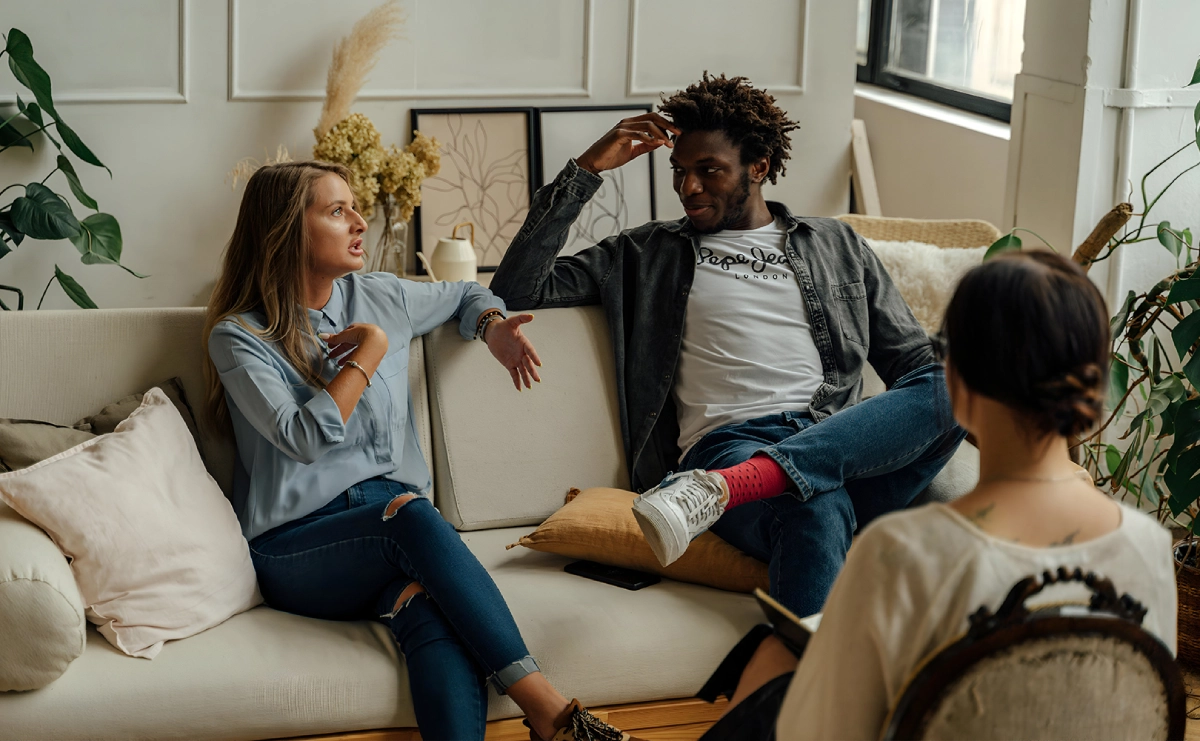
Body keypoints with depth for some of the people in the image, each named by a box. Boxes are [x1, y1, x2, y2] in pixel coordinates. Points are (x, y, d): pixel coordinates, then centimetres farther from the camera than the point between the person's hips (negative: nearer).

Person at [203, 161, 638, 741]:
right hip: (294, 546, -4)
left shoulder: (380, 299, 16)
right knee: (412, 515, -38)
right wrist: (370, 351, -6)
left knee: (437, 616, -34)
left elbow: (463, 295, 37)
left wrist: (492, 325, 13)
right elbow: (305, 437, -15)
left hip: (396, 518, 4)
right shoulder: (238, 336, 0)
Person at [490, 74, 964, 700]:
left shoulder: (836, 245, 27)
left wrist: (948, 401, 0)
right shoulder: (649, 255, 23)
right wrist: (586, 170, 9)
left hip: (849, 449, 3)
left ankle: (723, 488, -43)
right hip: (729, 442, -3)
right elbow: (516, 291, 14)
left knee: (949, 385, -33)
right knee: (817, 514, -40)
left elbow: (913, 358, 24)